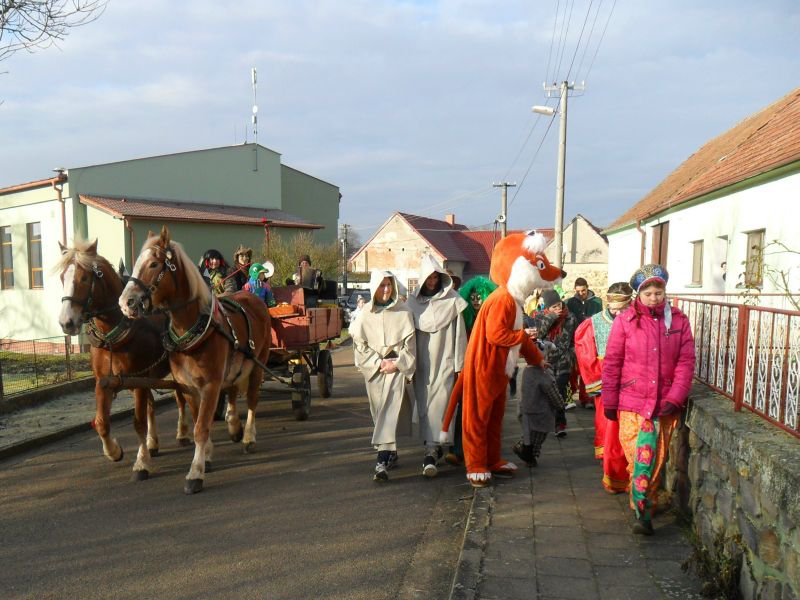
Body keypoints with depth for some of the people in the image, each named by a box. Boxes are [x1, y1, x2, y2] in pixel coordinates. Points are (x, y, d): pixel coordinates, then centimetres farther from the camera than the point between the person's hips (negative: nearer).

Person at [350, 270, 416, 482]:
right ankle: (391, 453, 27)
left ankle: (382, 461, -21)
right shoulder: (366, 312, 4)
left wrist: (397, 363, -10)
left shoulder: (403, 311, 0)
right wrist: (378, 362, -7)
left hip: (396, 368, -3)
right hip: (374, 369, 3)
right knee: (379, 412, 10)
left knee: (389, 411, -14)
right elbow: (359, 342, 2)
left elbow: (410, 342, 0)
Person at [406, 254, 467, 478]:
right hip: (422, 363, 3)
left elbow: (459, 333, -2)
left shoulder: (452, 300, -3)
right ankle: (434, 446, 17)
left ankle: (431, 451, -7)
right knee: (424, 405, 6)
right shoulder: (413, 301, 4)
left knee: (438, 404, -8)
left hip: (445, 361, -3)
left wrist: (460, 365, -3)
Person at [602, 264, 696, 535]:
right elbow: (611, 363, 0)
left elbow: (686, 362, 1)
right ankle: (644, 511, 5)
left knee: (656, 458, 8)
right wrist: (609, 402, 0)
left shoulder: (678, 321, 3)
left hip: (665, 404, 2)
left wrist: (675, 398, -9)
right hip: (632, 403, -2)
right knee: (642, 457, -5)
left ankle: (643, 511, 22)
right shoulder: (625, 321, -3)